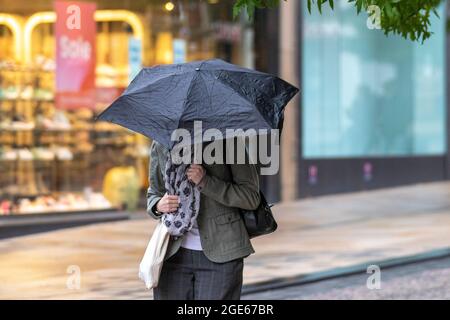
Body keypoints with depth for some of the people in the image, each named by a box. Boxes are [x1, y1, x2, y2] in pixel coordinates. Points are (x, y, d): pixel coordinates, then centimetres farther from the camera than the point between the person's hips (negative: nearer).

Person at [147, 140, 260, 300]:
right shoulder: (160, 145, 8)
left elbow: (251, 198, -5)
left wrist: (205, 182, -17)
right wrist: (159, 206, -5)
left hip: (219, 253, -3)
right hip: (174, 254, 3)